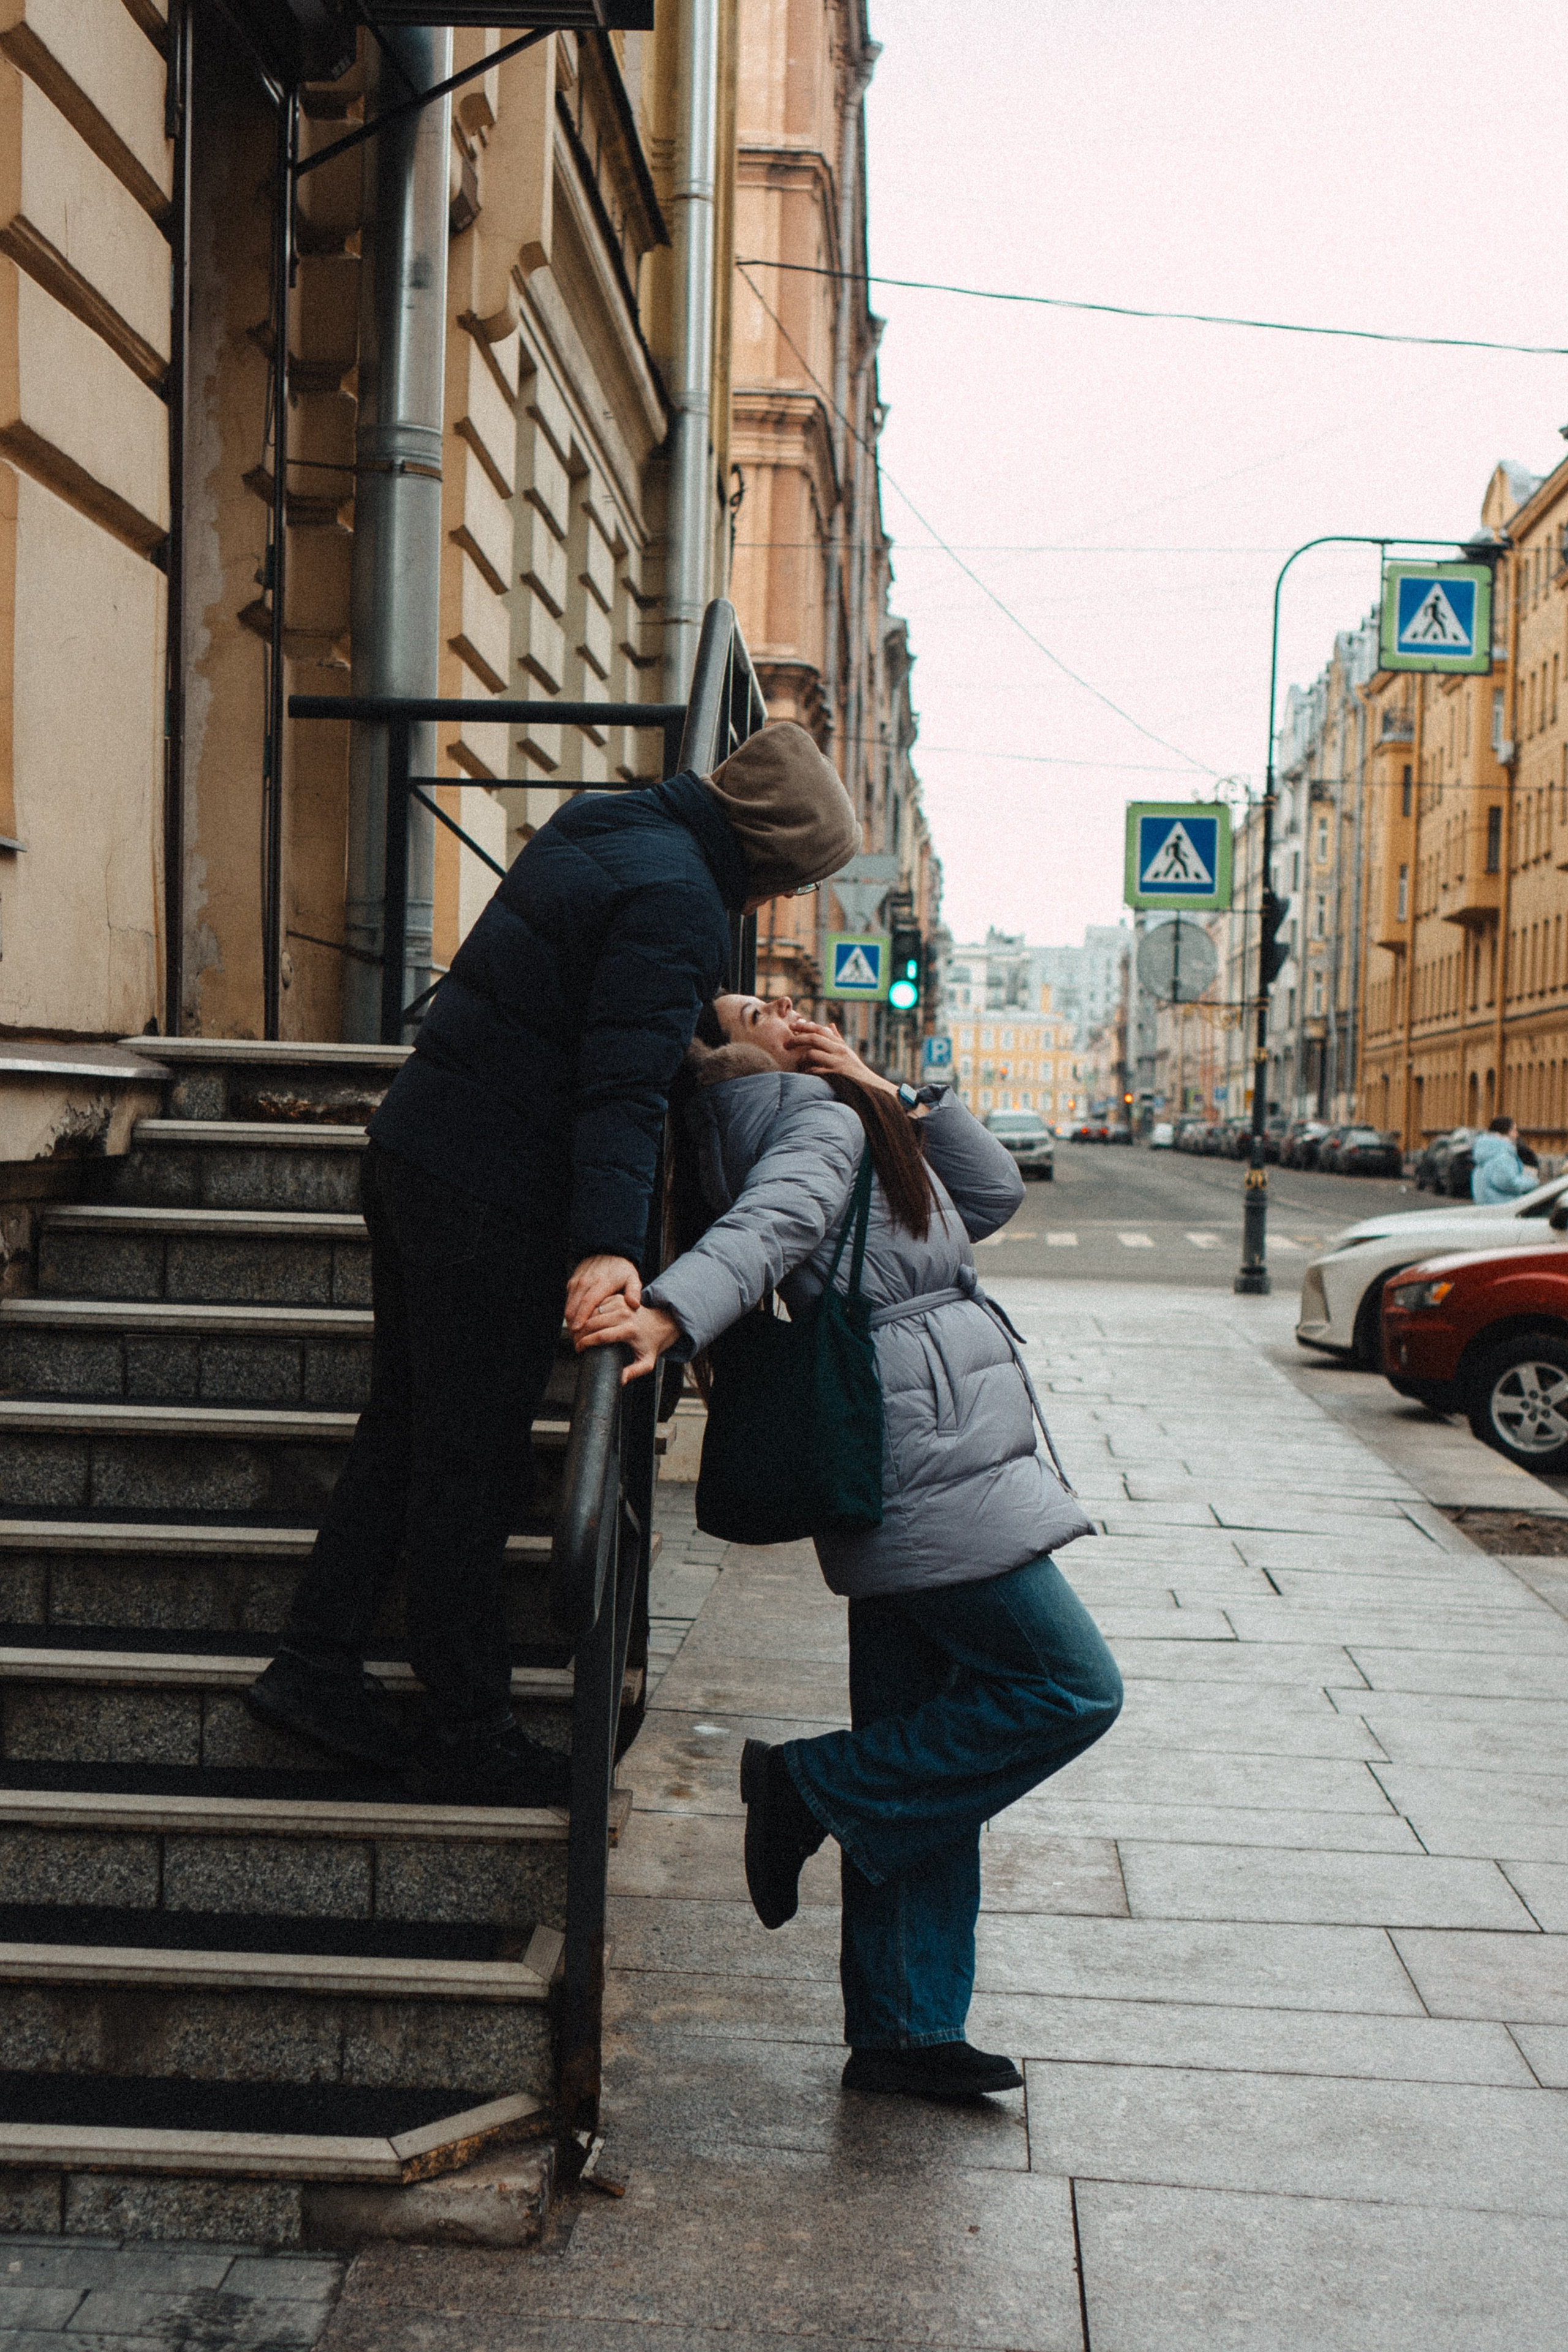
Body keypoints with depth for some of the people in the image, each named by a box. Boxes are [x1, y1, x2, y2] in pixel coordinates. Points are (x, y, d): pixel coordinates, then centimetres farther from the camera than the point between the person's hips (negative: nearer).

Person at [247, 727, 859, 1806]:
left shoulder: (602, 825, 11)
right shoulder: (678, 901, -18)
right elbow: (624, 1085, -28)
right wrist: (609, 1244, -34)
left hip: (415, 1144, 10)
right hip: (490, 1200, -10)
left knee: (408, 1425, 18)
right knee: (474, 1464, 0)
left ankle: (315, 1666, 24)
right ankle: (470, 1738, 11)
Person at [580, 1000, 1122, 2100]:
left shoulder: (850, 1122, 23)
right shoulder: (820, 1118, -5)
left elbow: (994, 1193, 24)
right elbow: (763, 1223, -25)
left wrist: (896, 1096, 12)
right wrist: (672, 1311, -44)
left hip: (908, 1476, 10)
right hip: (928, 1465, -10)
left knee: (925, 1759, 10)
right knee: (1072, 1690, -5)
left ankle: (903, 2030, 16)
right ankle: (815, 1787, 1)